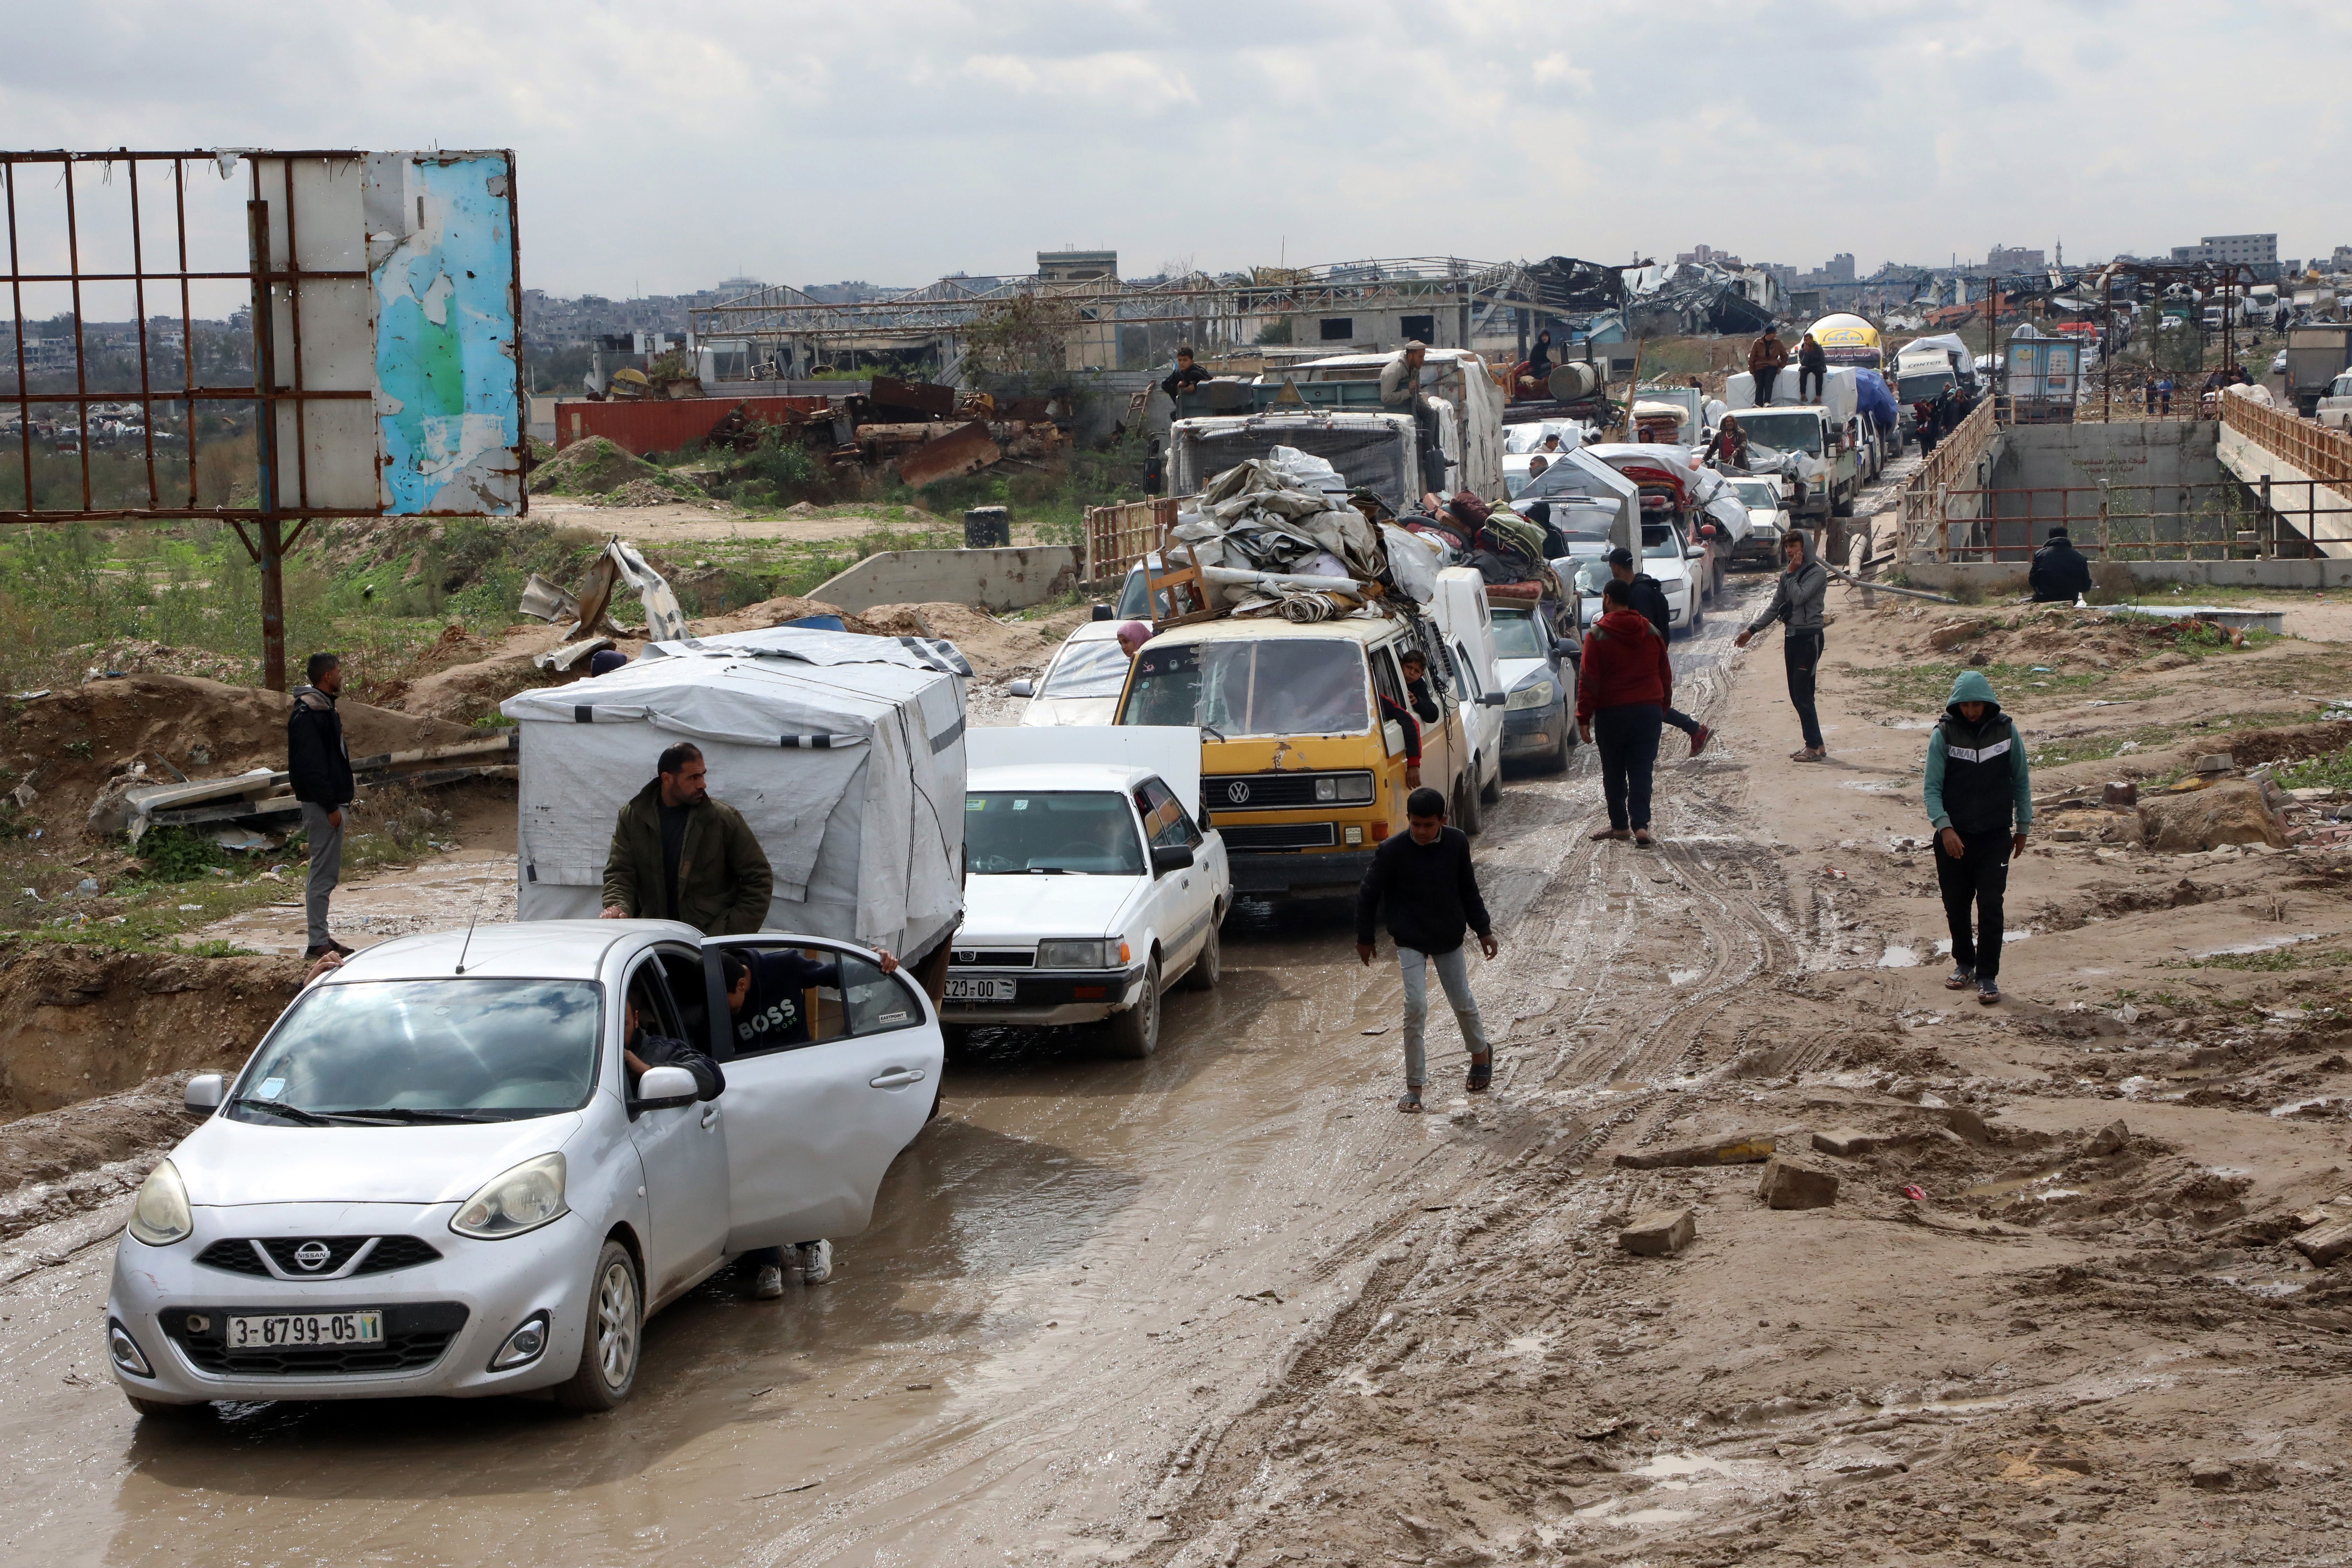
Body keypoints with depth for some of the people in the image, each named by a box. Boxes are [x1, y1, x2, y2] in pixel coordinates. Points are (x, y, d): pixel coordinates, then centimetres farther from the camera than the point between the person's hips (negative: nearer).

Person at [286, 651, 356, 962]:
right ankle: (318, 943, -5)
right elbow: (312, 765, -22)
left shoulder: (322, 708, 16)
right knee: (323, 874, -7)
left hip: (332, 800, 11)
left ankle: (321, 938, 19)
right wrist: (331, 806, -22)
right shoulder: (307, 714, -17)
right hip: (322, 804, -11)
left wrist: (343, 798, 18)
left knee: (328, 872, 14)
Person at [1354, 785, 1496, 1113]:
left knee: (1463, 1002, 14)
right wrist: (1365, 938, 0)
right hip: (1410, 941, -3)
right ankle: (1414, 1088, -3)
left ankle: (1481, 1054, 43)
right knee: (1415, 1009, -10)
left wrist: (1483, 930, 7)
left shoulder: (1457, 843, -8)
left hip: (1449, 938, 3)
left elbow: (1468, 890, 5)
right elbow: (1368, 895, -6)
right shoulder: (1392, 851, -17)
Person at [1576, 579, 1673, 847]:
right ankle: (1641, 824, -10)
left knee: (1614, 772, 10)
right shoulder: (1651, 633, 6)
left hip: (1612, 713, -3)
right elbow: (1666, 674, 12)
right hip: (1649, 710, 3)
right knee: (1641, 770, 2)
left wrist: (1584, 717, -4)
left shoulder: (1597, 636, -8)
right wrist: (1663, 708, 22)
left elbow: (1589, 680, -8)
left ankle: (1620, 825, 17)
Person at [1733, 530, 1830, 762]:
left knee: (1803, 694, -12)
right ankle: (1814, 745, 12)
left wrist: (1792, 574, -10)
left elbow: (1799, 597, -21)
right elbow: (1775, 607, 19)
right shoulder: (1788, 575, 15)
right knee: (1796, 696, 7)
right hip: (1791, 636, 8)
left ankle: (1816, 747, -9)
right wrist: (1751, 630, 16)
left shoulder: (1818, 573, -7)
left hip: (1809, 637, -8)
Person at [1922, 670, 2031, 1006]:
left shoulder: (2006, 731, -3)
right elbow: (1932, 787, -6)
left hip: (1995, 836, -1)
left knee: (1991, 907, -7)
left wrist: (2023, 827, 10)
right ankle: (1964, 963, 32)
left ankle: (1988, 976, 0)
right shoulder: (1944, 735, -7)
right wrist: (1944, 828, -19)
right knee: (1956, 906, 11)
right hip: (1954, 837, 1)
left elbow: (2021, 781, 8)